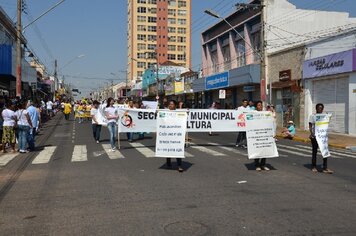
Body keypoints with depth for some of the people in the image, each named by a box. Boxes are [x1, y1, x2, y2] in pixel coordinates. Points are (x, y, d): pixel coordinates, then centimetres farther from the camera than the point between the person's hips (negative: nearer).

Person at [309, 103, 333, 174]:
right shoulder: (312, 116, -2)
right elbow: (310, 126, -7)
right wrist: (311, 133, -20)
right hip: (314, 136, -4)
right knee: (314, 151, 6)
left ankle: (325, 168, -2)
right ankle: (313, 167, 18)